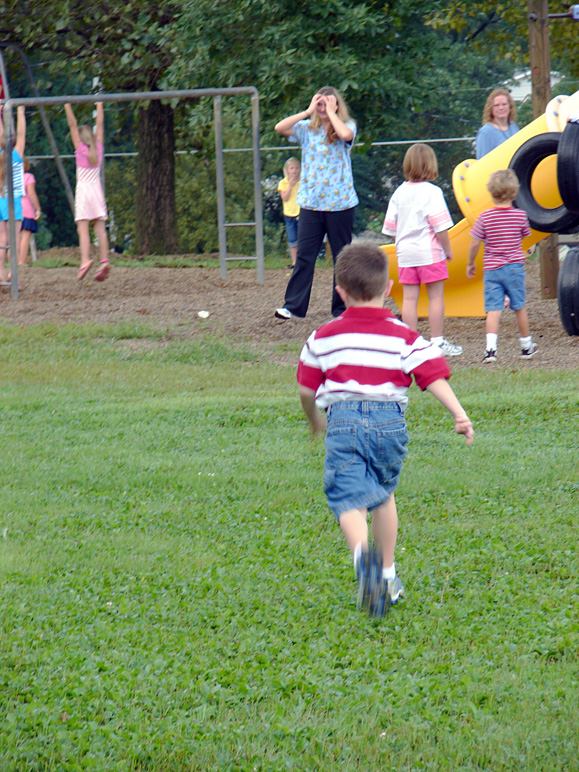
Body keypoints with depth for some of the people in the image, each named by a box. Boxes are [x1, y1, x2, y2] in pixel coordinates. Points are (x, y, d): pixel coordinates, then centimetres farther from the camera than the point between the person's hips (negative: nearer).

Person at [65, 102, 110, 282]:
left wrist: (68, 107, 2)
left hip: (83, 190, -4)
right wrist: (99, 106, 22)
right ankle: (104, 260, -11)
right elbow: (100, 125, 15)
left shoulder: (80, 148, -3)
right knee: (100, 228, 1)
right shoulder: (98, 148, 5)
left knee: (83, 228, -10)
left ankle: (85, 259, -25)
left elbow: (73, 125, -2)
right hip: (97, 190, 4)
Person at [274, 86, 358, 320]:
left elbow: (346, 134, -25)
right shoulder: (307, 129, 7)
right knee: (304, 255, -2)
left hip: (340, 202, -2)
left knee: (342, 256, 6)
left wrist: (331, 112, -13)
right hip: (310, 202, 2)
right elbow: (280, 128, -7)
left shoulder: (346, 127, -1)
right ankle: (293, 305, 0)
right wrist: (308, 112, -7)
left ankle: (342, 307, 13)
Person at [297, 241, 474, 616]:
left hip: (344, 421, -2)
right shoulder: (404, 336, 7)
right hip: (390, 421, 2)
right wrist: (460, 414, -7)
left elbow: (307, 389, 14)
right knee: (384, 493, 24)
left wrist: (314, 420, 32)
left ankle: (363, 552, -42)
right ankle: (388, 575, 29)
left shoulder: (324, 337, 10)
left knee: (349, 498, -9)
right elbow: (434, 376, -4)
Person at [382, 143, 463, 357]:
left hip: (405, 253, 5)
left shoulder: (399, 192, 6)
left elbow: (390, 227, 10)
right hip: (430, 252, -5)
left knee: (409, 298, 5)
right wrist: (448, 249, -2)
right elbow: (439, 226, -13)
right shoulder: (431, 192, -11)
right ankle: (437, 341, 4)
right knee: (436, 297, 2)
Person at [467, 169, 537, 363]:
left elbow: (474, 244, -5)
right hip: (514, 267, 1)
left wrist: (471, 264, 10)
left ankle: (490, 348, -21)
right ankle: (526, 346, 27)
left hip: (491, 269, -1)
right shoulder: (520, 215, -2)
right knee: (520, 307, 14)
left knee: (493, 309, -5)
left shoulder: (485, 217, -6)